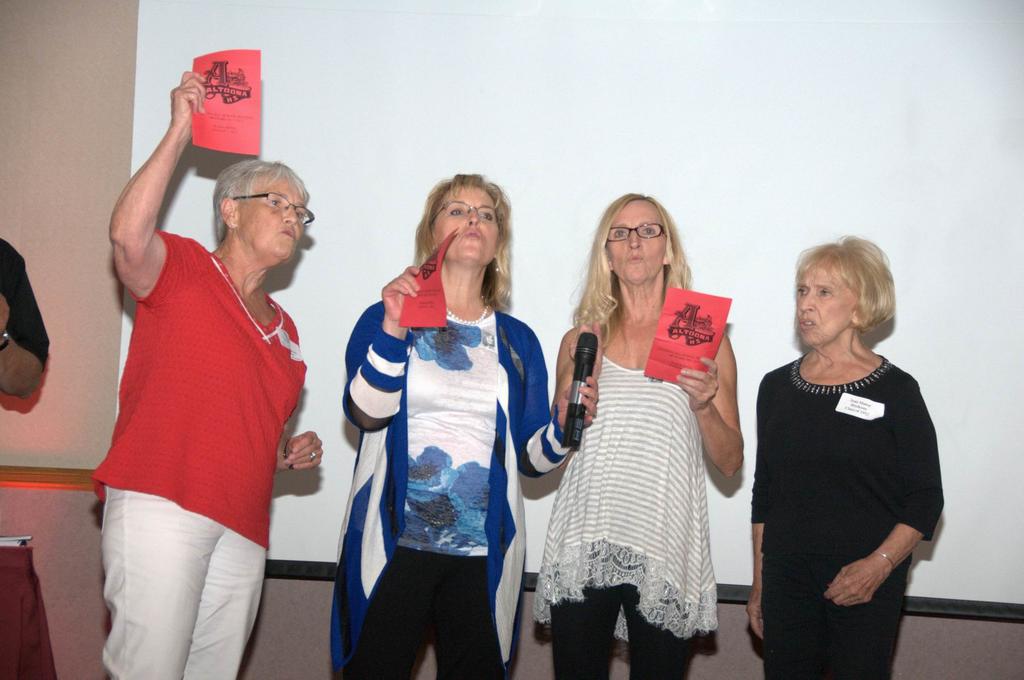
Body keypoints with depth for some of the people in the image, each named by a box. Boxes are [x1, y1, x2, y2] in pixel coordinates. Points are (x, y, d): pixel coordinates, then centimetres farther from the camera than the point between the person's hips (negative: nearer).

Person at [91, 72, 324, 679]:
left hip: (243, 527, 7)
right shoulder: (182, 267, 4)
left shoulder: (283, 327, 24)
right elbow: (128, 235, -20)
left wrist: (291, 453, 11)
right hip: (161, 507, -6)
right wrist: (181, 131, -17)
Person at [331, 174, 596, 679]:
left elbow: (531, 457, 9)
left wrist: (562, 426, -11)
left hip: (483, 555, 3)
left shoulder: (517, 341, 11)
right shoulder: (387, 318, 5)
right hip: (393, 543, -2)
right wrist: (393, 329, -22)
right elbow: (366, 414, -12)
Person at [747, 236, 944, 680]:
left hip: (866, 587, -3)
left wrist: (879, 565, -18)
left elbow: (925, 501, -4)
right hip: (786, 578, 3)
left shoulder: (894, 392, -4)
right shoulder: (777, 387, 7)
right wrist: (758, 586, 12)